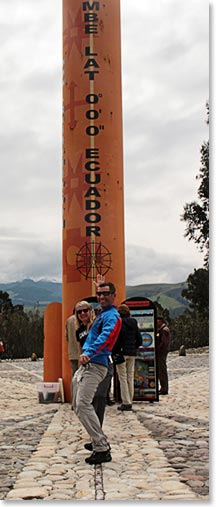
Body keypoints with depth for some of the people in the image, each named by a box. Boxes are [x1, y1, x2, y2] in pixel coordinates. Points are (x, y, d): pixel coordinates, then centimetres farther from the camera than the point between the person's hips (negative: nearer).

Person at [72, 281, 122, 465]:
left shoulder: (112, 316, -10)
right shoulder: (101, 314, 22)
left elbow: (105, 338, -26)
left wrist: (89, 353, -38)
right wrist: (85, 351, 2)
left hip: (96, 366, -10)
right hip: (85, 365, 10)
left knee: (83, 405, -17)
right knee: (78, 406, 16)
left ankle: (102, 450, -13)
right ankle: (101, 442, 23)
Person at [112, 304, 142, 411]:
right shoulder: (134, 323, 8)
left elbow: (116, 339, -13)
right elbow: (139, 340, 11)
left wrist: (114, 353, -6)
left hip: (121, 353, -6)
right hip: (132, 354, 6)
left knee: (123, 377, -2)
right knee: (130, 377, 11)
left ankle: (126, 403, -4)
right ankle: (130, 401, 15)